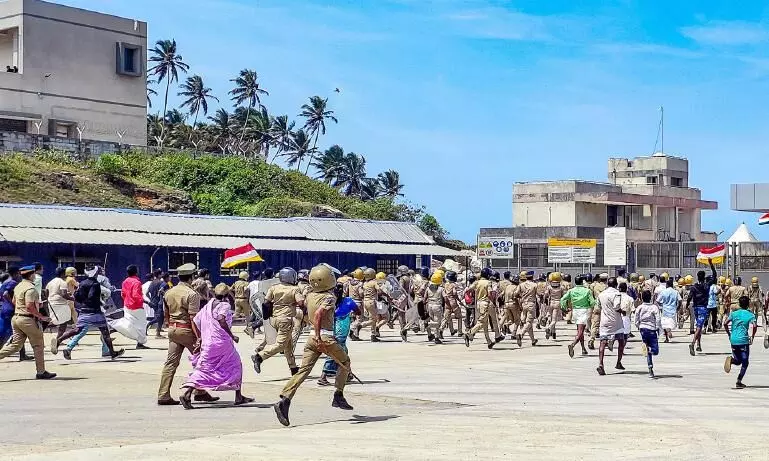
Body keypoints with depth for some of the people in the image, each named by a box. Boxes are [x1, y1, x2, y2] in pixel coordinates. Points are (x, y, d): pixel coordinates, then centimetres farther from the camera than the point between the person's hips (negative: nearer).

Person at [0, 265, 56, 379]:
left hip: (16, 317, 8)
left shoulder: (18, 286, 12)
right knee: (38, 346, 4)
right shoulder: (30, 288, -17)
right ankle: (41, 372, 10)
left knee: (16, 345, 11)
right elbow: (29, 307, -25)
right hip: (28, 319, -8)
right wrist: (42, 317, -18)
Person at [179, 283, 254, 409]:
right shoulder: (225, 305, -6)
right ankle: (238, 397, 18)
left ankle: (187, 394, -16)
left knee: (202, 368, 3)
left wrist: (200, 337, 16)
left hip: (207, 343, 5)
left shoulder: (207, 306, 13)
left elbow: (194, 320, 11)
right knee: (235, 365, 14)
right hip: (222, 341, -5)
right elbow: (221, 320, -22)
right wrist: (232, 336, -14)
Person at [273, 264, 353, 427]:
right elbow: (318, 314, -25)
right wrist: (318, 336, -27)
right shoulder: (330, 297, -9)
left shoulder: (310, 296, 11)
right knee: (345, 362, 20)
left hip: (312, 337, 5)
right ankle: (338, 397, 20)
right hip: (326, 337, -5)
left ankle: (284, 400, -19)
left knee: (304, 370, -2)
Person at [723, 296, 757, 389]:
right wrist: (752, 337, -3)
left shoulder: (734, 313, 8)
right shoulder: (750, 315, 0)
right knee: (745, 362, 8)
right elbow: (754, 326, -16)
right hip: (744, 340, -3)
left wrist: (729, 335, 11)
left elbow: (725, 324, 0)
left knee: (738, 361, 19)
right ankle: (739, 381, -3)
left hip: (733, 340, 3)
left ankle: (731, 360, -16)